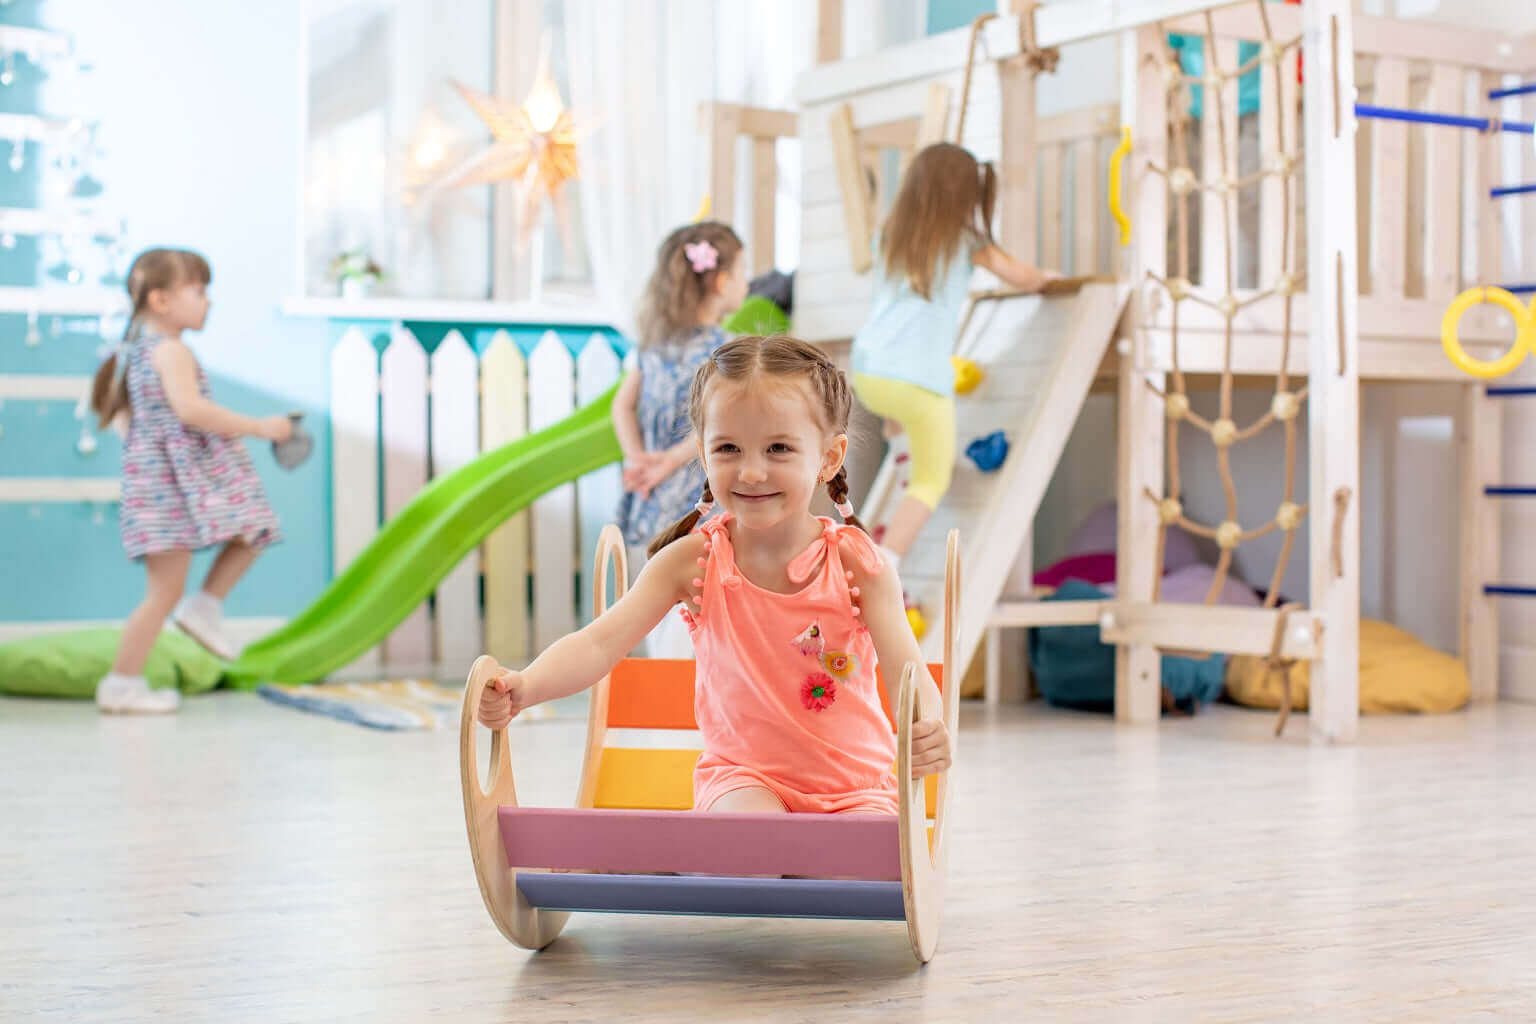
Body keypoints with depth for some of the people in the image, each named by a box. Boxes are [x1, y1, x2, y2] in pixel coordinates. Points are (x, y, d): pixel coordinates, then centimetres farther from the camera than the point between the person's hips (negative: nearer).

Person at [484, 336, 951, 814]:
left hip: (854, 784, 0)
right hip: (743, 777, 0)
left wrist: (927, 730, -43)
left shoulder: (859, 565, -9)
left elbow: (908, 672, -18)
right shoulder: (692, 560, -7)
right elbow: (598, 644, -16)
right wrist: (523, 689, -36)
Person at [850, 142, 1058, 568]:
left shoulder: (890, 236, 14)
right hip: (920, 380, -5)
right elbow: (1023, 279, 16)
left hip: (867, 374, 5)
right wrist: (1045, 276, 37)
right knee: (932, 482, 6)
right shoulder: (966, 241, 4)